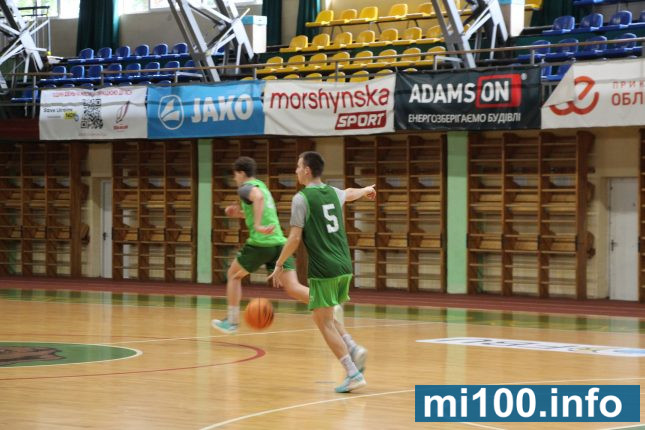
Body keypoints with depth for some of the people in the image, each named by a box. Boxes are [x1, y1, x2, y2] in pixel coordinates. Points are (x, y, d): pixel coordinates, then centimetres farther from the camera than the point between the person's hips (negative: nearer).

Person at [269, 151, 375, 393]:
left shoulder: (301, 199, -7)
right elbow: (350, 193, 37)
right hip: (344, 267, 7)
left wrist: (279, 265, -1)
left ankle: (354, 374, -11)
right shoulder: (333, 193, 13)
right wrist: (367, 190, 59)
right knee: (325, 317, 21)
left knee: (324, 322, -2)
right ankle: (354, 350, 1)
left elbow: (295, 238, -11)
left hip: (323, 270, -7)